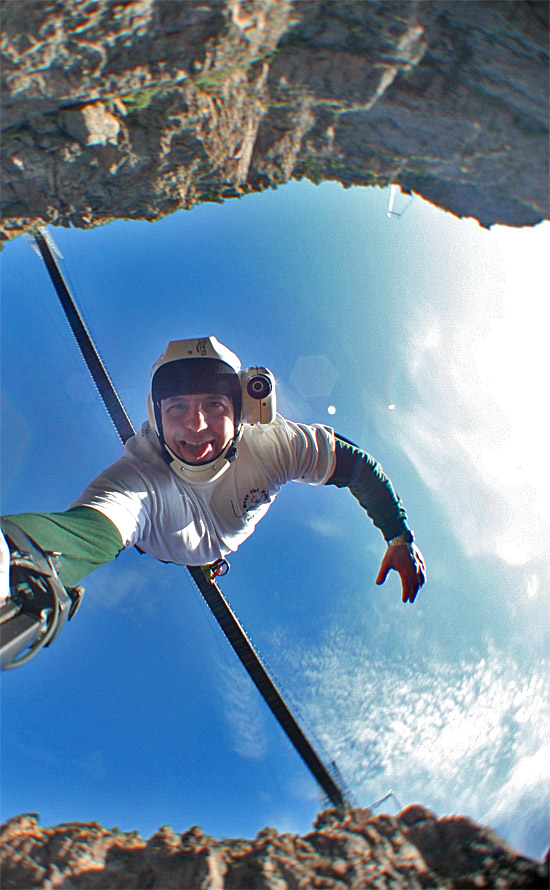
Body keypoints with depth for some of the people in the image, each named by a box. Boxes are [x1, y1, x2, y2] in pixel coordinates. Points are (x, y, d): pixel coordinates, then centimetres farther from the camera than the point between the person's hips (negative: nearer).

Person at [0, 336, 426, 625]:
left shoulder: (270, 444, -39)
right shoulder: (137, 481, -50)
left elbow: (357, 464, -26)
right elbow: (86, 532, -72)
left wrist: (401, 536, -32)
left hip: (235, 536, 2)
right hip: (164, 553, -2)